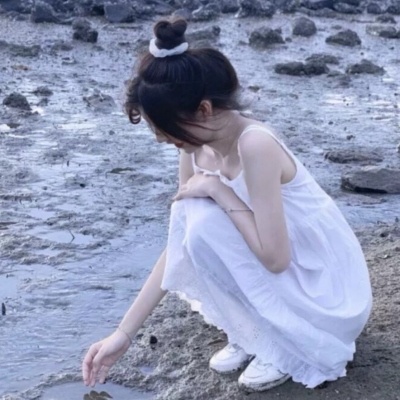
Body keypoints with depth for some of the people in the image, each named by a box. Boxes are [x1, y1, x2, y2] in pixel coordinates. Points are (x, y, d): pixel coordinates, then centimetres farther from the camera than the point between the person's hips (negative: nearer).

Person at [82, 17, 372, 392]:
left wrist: (217, 189, -22)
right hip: (286, 277, 8)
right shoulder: (198, 149, -5)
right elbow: (178, 247, -2)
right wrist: (123, 334, -3)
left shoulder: (255, 145, -29)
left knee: (205, 222, -23)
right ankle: (249, 335, 11)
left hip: (330, 291, -7)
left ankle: (289, 345, -5)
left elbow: (274, 257, -30)